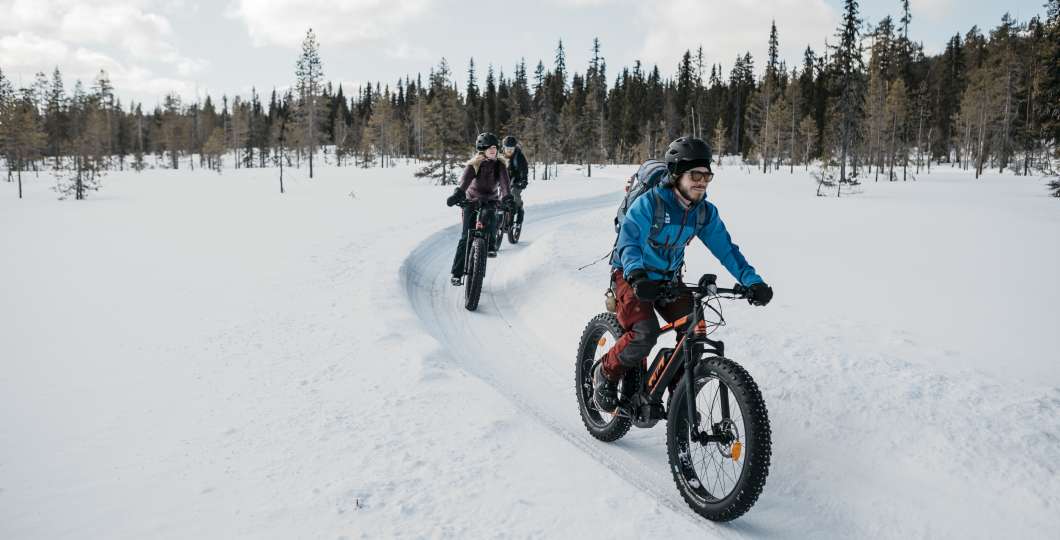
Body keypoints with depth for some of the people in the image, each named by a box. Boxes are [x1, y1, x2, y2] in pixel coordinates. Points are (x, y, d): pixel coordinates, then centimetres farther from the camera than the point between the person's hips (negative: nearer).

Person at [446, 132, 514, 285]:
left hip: (490, 201, 2)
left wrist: (507, 196, -44)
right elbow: (465, 180, -31)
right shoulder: (474, 164, -13)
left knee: (489, 219, -32)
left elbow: (504, 181, -23)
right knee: (466, 237, -8)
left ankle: (490, 246, -6)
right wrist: (458, 194, -51)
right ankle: (457, 273, -2)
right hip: (472, 201, -2)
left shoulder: (500, 165, -7)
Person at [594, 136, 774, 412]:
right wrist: (637, 275, -48)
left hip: (669, 280, 6)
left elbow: (725, 248, -5)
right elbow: (628, 241, -30)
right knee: (644, 334, -27)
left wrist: (752, 280, -18)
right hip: (632, 277, -6)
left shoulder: (705, 212, -6)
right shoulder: (649, 203, -22)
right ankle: (605, 375, 0)